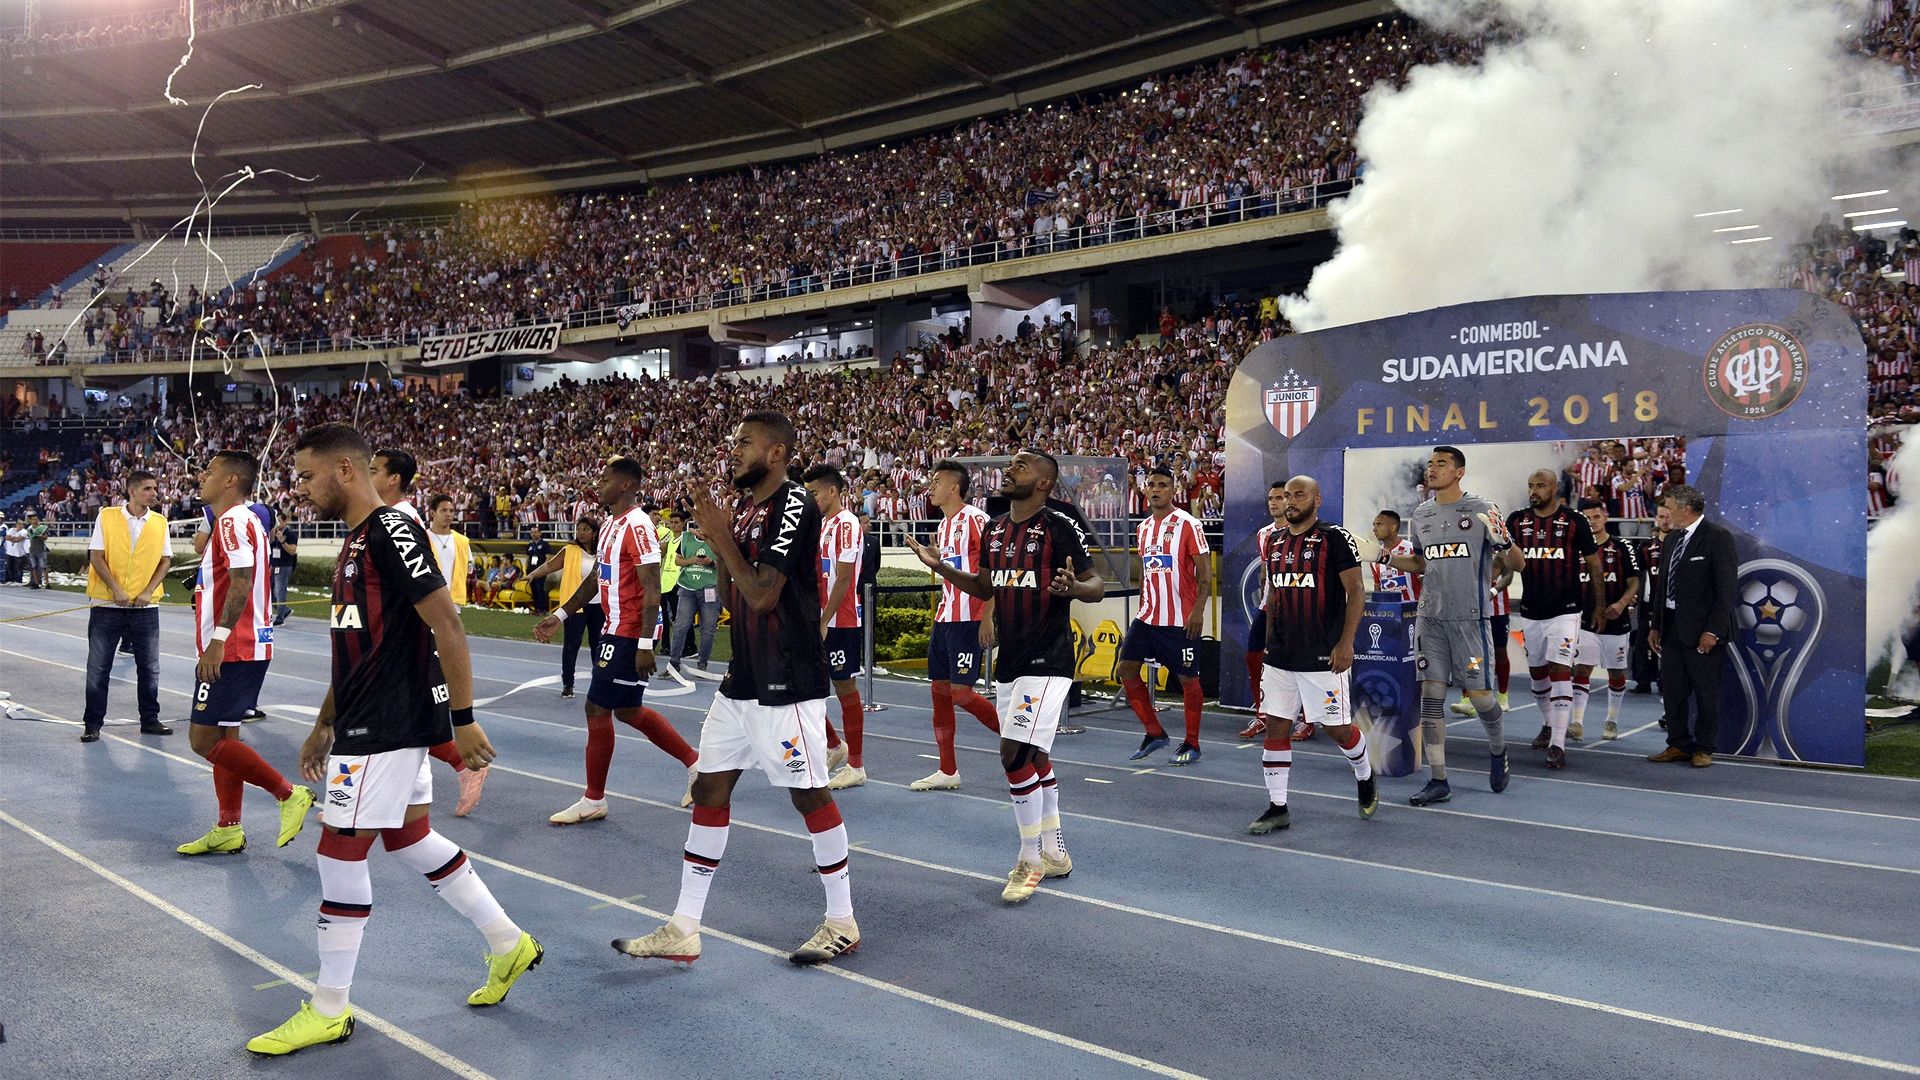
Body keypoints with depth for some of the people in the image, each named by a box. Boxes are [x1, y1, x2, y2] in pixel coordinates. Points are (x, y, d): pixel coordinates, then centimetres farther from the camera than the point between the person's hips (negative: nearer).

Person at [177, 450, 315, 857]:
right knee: (222, 737, 13)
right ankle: (228, 831, 18)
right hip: (241, 649, 11)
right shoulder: (238, 521, 19)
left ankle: (288, 794, -4)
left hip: (231, 651, -11)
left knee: (204, 739, -8)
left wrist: (217, 641, -28)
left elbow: (242, 580, -25)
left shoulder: (233, 520, -14)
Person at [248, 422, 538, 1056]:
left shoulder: (391, 533, -16)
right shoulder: (356, 542, 15)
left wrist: (464, 719, -20)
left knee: (339, 854, -2)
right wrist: (324, 726, 24)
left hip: (387, 727, -10)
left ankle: (329, 1010, 12)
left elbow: (448, 628, -20)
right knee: (410, 839, 16)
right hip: (371, 722, 10)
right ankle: (508, 943, 28)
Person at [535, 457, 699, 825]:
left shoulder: (637, 525, -18)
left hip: (629, 634, -10)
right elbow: (595, 579, 22)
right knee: (628, 710, 16)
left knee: (597, 709, -2)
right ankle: (694, 761, 25)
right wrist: (559, 615, 19)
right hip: (615, 629, 10)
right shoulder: (610, 525, 13)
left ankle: (593, 800, 11)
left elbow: (652, 590, -22)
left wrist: (645, 645, -25)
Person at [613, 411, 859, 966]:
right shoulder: (745, 506, 13)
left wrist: (722, 539, -11)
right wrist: (717, 538, 3)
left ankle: (842, 922, 17)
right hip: (742, 680, 9)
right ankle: (683, 929, 16)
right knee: (709, 788, 8)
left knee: (809, 794, 1)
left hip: (788, 682, -9)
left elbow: (762, 596, -21)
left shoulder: (794, 505, -15)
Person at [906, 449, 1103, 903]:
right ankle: (1054, 854, 28)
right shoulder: (995, 529, 10)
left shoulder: (1060, 527, -12)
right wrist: (940, 566, 11)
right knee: (1034, 757, 15)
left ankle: (1030, 860, 2)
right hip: (1010, 660, 8)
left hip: (1047, 660, -8)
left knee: (1015, 754, -14)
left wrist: (1074, 587, -33)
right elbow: (983, 587, 21)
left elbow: (1097, 586, -12)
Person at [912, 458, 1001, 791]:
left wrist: (987, 617, -22)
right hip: (944, 618, 9)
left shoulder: (974, 519, -12)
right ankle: (948, 772, 15)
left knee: (961, 692, -11)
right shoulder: (943, 526, 17)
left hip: (968, 620, -9)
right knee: (939, 690, 8)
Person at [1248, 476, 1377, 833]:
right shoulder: (1273, 542, 11)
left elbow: (1356, 592, -10)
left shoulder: (1335, 538, -8)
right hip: (1280, 657, 6)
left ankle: (1365, 777, 33)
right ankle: (1277, 807, 11)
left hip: (1323, 656, -5)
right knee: (1275, 727, 4)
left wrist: (1345, 643, -17)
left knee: (1337, 729, 3)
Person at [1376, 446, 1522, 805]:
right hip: (1430, 617, 5)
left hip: (1470, 617, -4)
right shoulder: (1421, 514, 11)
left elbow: (1516, 564, -5)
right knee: (1431, 695, 1)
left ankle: (1498, 751, 32)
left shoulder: (1481, 511, -5)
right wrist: (1388, 558, 8)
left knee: (1479, 694, 0)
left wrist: (1502, 540, -25)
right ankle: (1438, 780, 8)